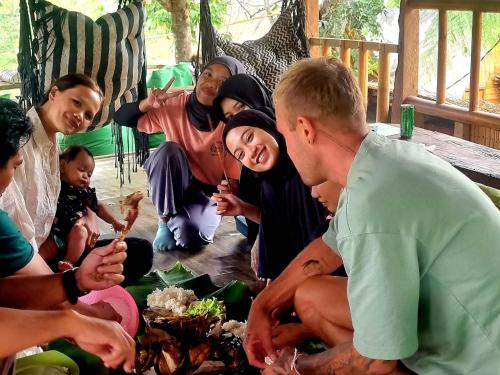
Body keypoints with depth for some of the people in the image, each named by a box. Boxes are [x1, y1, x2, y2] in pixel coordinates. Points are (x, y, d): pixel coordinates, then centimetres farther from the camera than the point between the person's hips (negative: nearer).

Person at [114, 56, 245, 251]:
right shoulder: (174, 106, -15)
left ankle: (180, 222, 6)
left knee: (190, 236, -32)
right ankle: (166, 219, -11)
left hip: (208, 192, -2)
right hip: (173, 184, 2)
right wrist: (147, 104, -29)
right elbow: (121, 117, -10)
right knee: (169, 150, -31)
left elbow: (237, 178, -16)